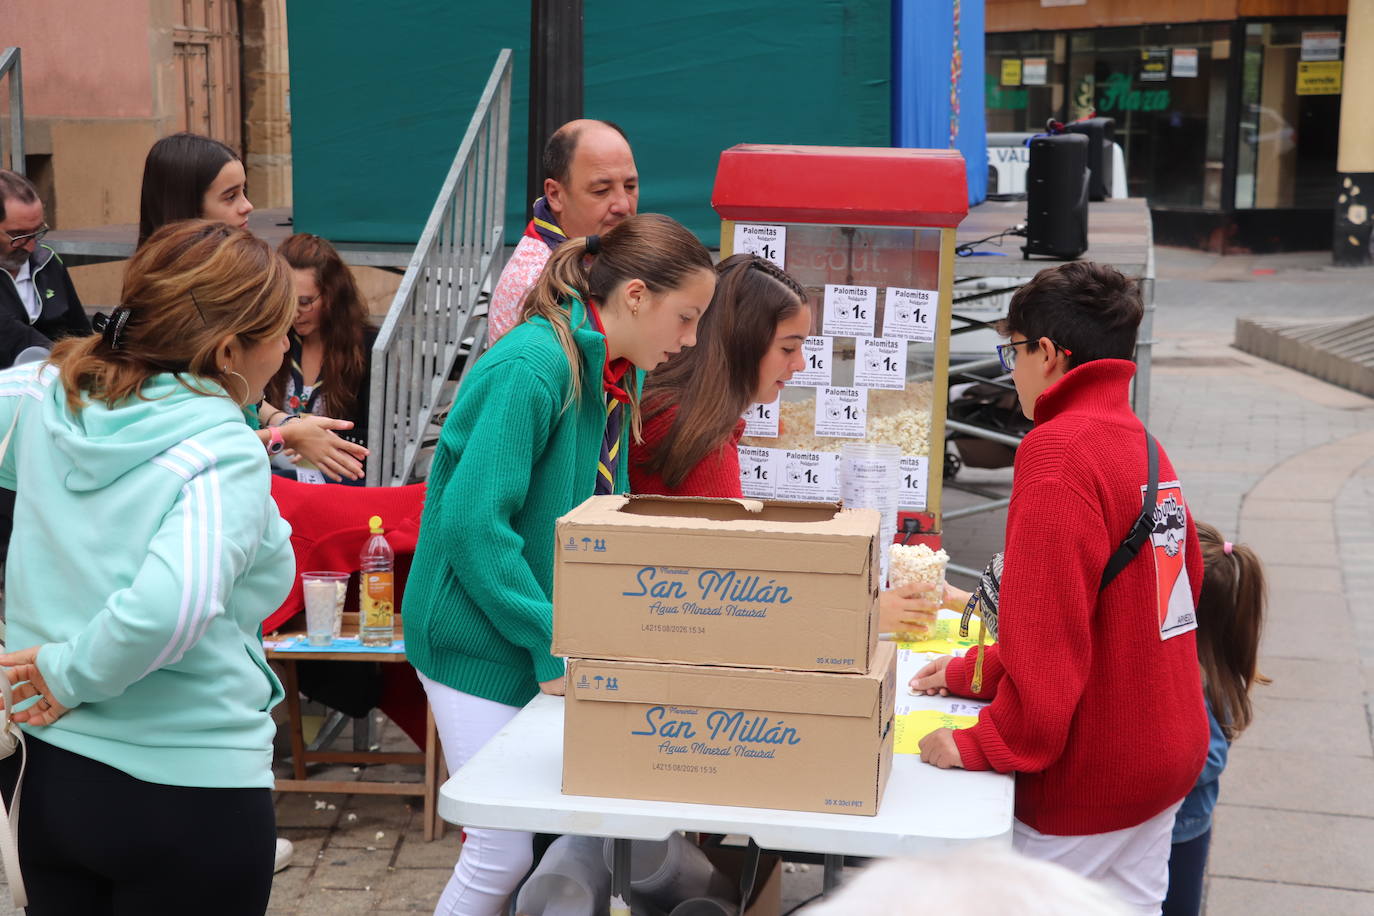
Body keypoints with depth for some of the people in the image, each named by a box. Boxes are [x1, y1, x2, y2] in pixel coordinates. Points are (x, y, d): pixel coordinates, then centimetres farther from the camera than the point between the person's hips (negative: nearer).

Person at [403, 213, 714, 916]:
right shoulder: (530, 368, -21)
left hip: (559, 638, 8)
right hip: (478, 639, -8)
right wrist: (553, 647, -23)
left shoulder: (620, 375, 8)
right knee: (507, 847, -5)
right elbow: (473, 522, -26)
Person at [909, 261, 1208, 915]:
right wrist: (974, 672, 14)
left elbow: (1048, 629, -24)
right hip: (1165, 758, 8)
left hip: (1090, 780, -8)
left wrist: (985, 746, -15)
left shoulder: (1060, 449, -18)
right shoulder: (1147, 449, 8)